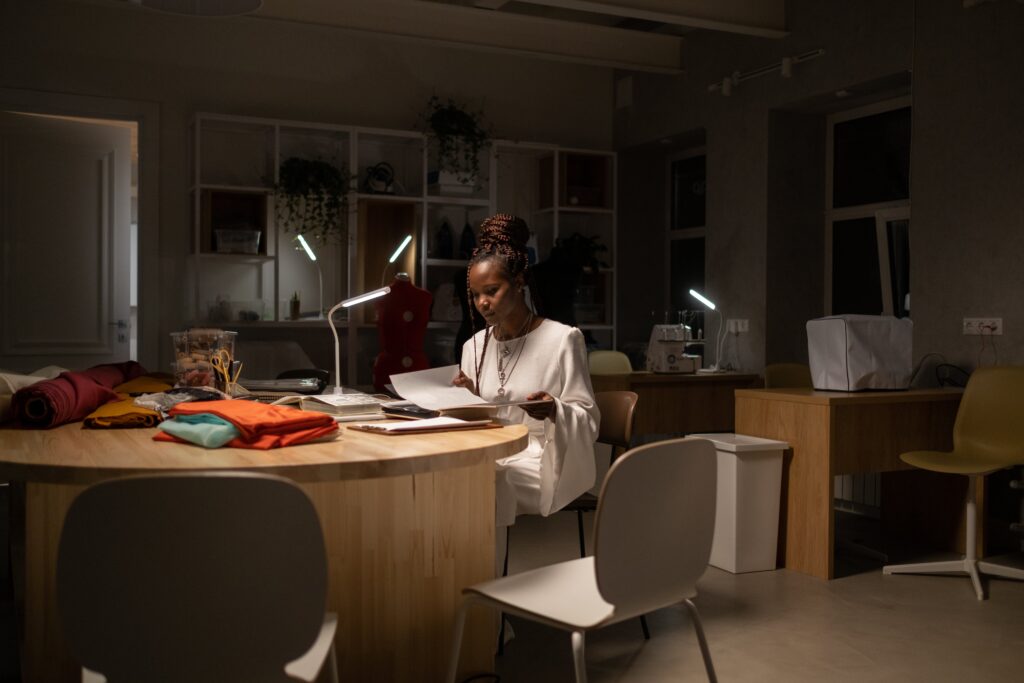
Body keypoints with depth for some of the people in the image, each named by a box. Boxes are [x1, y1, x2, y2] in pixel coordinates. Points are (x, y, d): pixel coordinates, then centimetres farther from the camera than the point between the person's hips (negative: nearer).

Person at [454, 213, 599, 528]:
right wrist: (467, 399, -8)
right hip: (490, 455, 5)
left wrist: (554, 411, -27)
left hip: (541, 461, -4)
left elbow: (587, 420, -7)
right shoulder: (474, 347, 11)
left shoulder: (562, 339, -5)